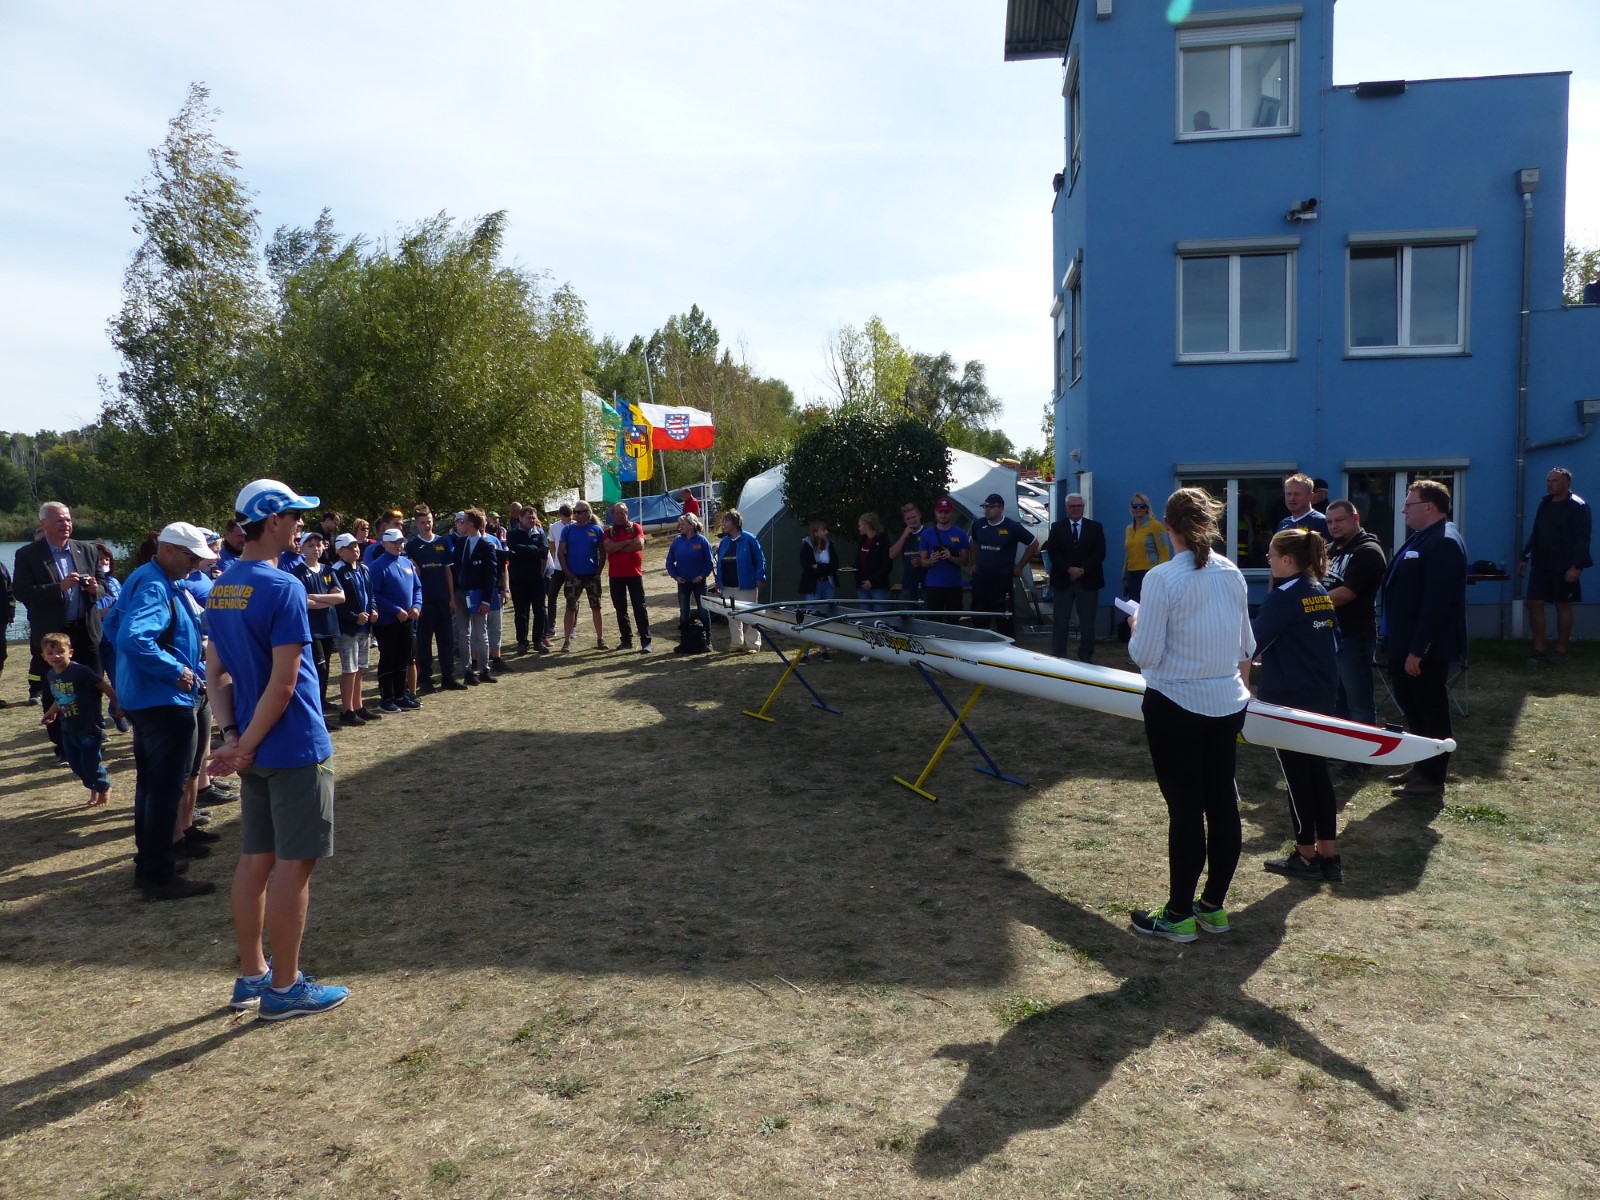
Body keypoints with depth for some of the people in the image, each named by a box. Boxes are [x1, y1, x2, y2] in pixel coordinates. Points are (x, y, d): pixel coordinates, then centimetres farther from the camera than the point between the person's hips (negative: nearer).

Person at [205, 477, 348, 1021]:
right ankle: (284, 988, 11)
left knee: (255, 859, 16)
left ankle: (251, 975, 27)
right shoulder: (282, 588, -18)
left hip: (255, 749, 8)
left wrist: (231, 737, 2)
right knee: (293, 864, 1)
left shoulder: (219, 590, 8)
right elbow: (283, 684, -21)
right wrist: (246, 746, -12)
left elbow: (217, 672, 9)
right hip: (295, 750, -8)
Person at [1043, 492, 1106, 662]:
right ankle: (1058, 656, 9)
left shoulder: (1095, 527, 7)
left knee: (1087, 621, 2)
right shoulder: (1057, 527, 7)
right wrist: (1069, 569, -16)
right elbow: (1052, 552, -3)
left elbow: (1100, 553, -2)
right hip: (1063, 581, 0)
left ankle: (1086, 656, 11)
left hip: (1088, 581, 0)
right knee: (1060, 621, 3)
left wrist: (1083, 569, -14)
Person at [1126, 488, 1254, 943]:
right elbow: (1246, 647, 12)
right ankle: (1214, 906, 26)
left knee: (1185, 807, 1)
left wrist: (1137, 627, 4)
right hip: (1228, 705, 6)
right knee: (1222, 802, 13)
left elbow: (1145, 654, -16)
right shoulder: (1232, 574, 3)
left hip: (1176, 706, -6)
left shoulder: (1162, 578, -16)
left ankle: (1179, 915, 13)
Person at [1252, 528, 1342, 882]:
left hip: (1289, 697, -8)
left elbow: (1252, 641, -17)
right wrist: (1268, 653, 25)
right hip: (1321, 694, 8)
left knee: (1297, 775, 3)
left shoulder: (1283, 597, -16)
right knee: (1317, 770, 12)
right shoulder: (1321, 595, 9)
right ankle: (1328, 855, 16)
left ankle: (1306, 856, 13)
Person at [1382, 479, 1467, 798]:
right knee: (1414, 709, 19)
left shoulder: (1443, 543, -20)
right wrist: (1398, 642, 19)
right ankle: (1422, 767, 31)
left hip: (1425, 649, -10)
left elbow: (1436, 603, -25)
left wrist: (1417, 650, -24)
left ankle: (1432, 778, 13)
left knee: (1431, 712, 2)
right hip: (1406, 644, 10)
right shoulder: (1421, 538, 13)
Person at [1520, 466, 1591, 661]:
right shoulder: (1544, 503, 12)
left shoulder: (1578, 507, -9)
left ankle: (1561, 650, 11)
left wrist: (1576, 566, -22)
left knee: (1563, 607, 4)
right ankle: (1539, 648, 9)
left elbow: (1582, 539, -15)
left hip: (1564, 567, -6)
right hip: (1540, 565, 6)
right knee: (1534, 604, 2)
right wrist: (1525, 558, 12)